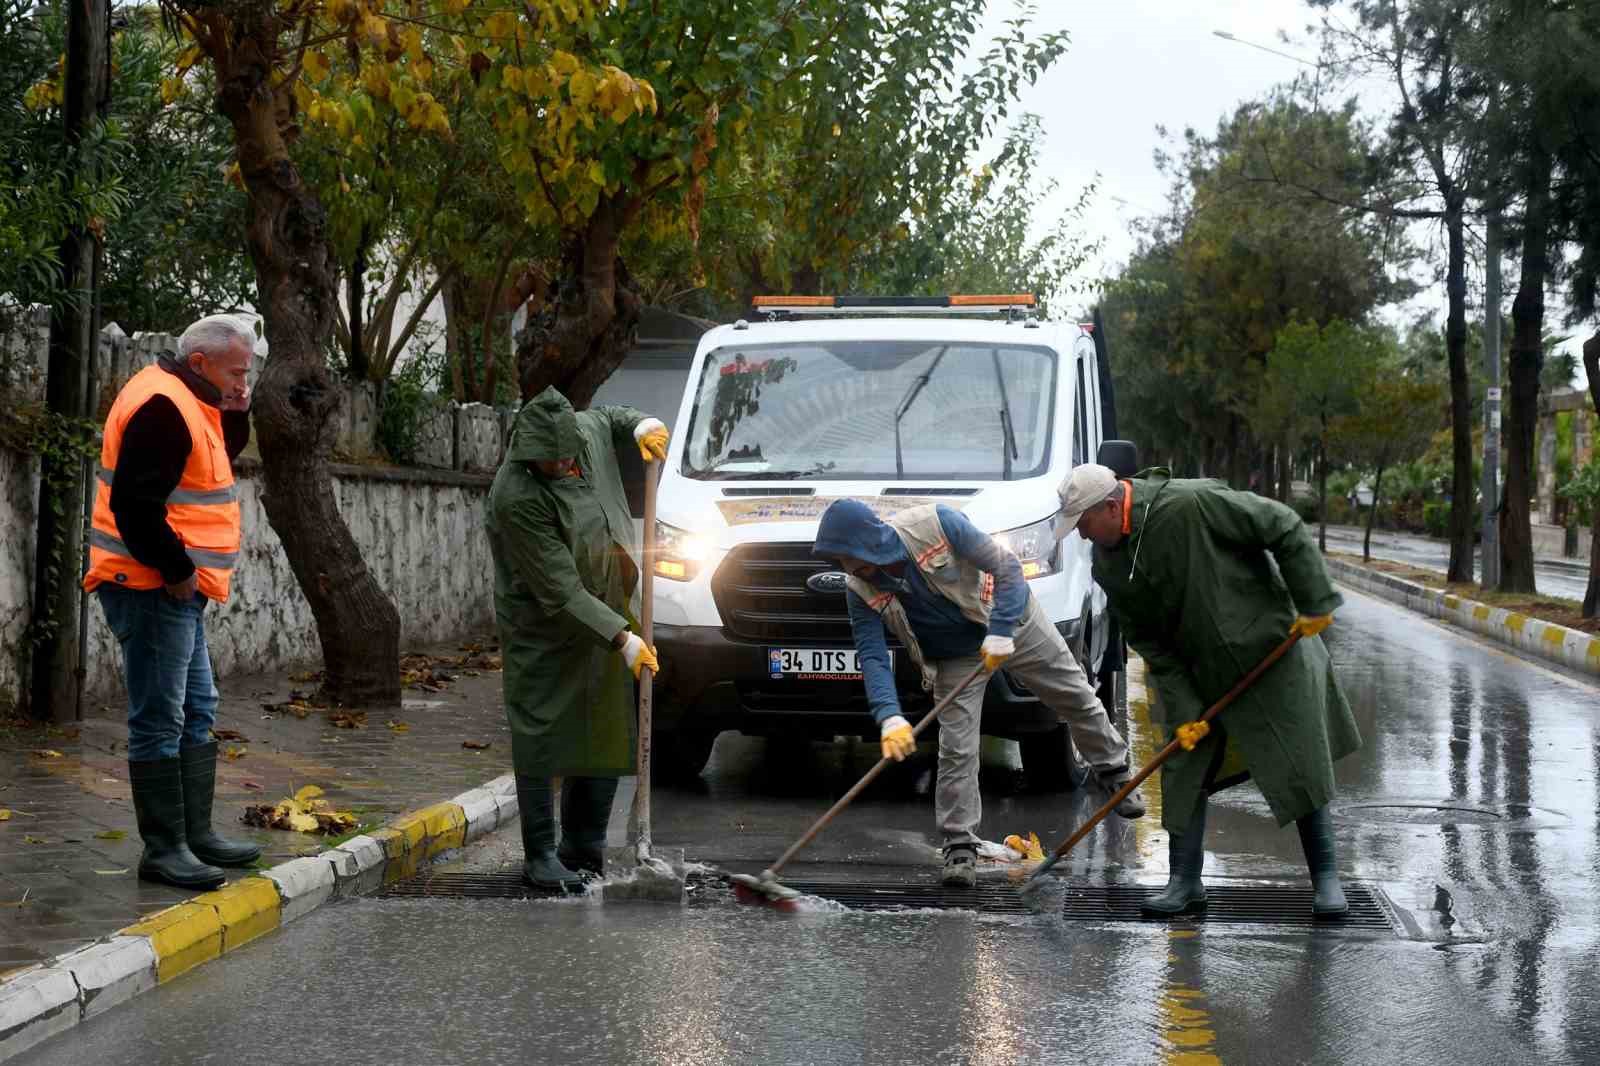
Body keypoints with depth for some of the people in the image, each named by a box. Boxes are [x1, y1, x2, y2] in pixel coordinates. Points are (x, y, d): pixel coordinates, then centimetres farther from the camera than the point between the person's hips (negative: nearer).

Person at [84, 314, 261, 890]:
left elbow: (222, 455, 23)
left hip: (176, 588, 11)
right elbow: (135, 503, -25)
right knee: (159, 722, -5)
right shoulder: (161, 406, -19)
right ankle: (163, 848, 0)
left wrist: (235, 414, 6)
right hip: (152, 589, -11)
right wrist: (177, 570, -19)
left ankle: (196, 833, 25)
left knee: (197, 713, 17)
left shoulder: (189, 403, 14)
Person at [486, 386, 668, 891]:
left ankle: (584, 850, 22)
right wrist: (622, 639, -27)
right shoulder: (518, 498, -29)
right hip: (545, 633, -7)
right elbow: (560, 594, -27)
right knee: (542, 740, -3)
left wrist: (639, 426, -1)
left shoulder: (586, 430, -9)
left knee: (607, 738, 11)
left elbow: (607, 417, 21)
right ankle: (541, 857, 7)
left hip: (604, 614, 7)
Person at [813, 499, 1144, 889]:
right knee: (956, 749, -11)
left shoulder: (934, 523, -32)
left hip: (1014, 620, -1)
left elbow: (1007, 567, -27)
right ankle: (960, 848, 0)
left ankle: (1113, 771, 40)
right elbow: (873, 657, -24)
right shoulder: (860, 590, -22)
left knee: (1075, 696, 14)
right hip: (956, 655, 2)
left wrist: (1000, 632, -34)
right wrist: (890, 717, -38)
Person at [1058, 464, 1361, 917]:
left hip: (1271, 651, -5)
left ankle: (1326, 877, 13)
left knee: (1301, 769, 1)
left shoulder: (1193, 505, -27)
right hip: (1198, 674, 5)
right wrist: (1182, 709, -10)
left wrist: (1314, 604, -19)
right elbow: (1148, 642, -3)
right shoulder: (1108, 564, -6)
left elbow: (1285, 529, -21)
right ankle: (1185, 882, 13)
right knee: (1183, 773, 2)